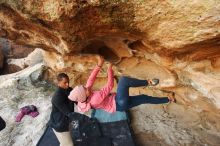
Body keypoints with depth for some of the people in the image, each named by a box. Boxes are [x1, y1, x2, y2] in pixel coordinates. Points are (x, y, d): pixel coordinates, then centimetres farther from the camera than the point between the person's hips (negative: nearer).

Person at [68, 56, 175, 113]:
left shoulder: (85, 99, -3)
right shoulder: (95, 100, -29)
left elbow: (91, 79, -1)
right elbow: (110, 86, -23)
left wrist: (99, 65, -6)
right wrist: (110, 69, -12)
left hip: (119, 103, 9)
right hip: (119, 104, -9)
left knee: (144, 98, 13)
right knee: (123, 80, -25)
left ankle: (168, 99, 29)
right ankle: (148, 82, -5)